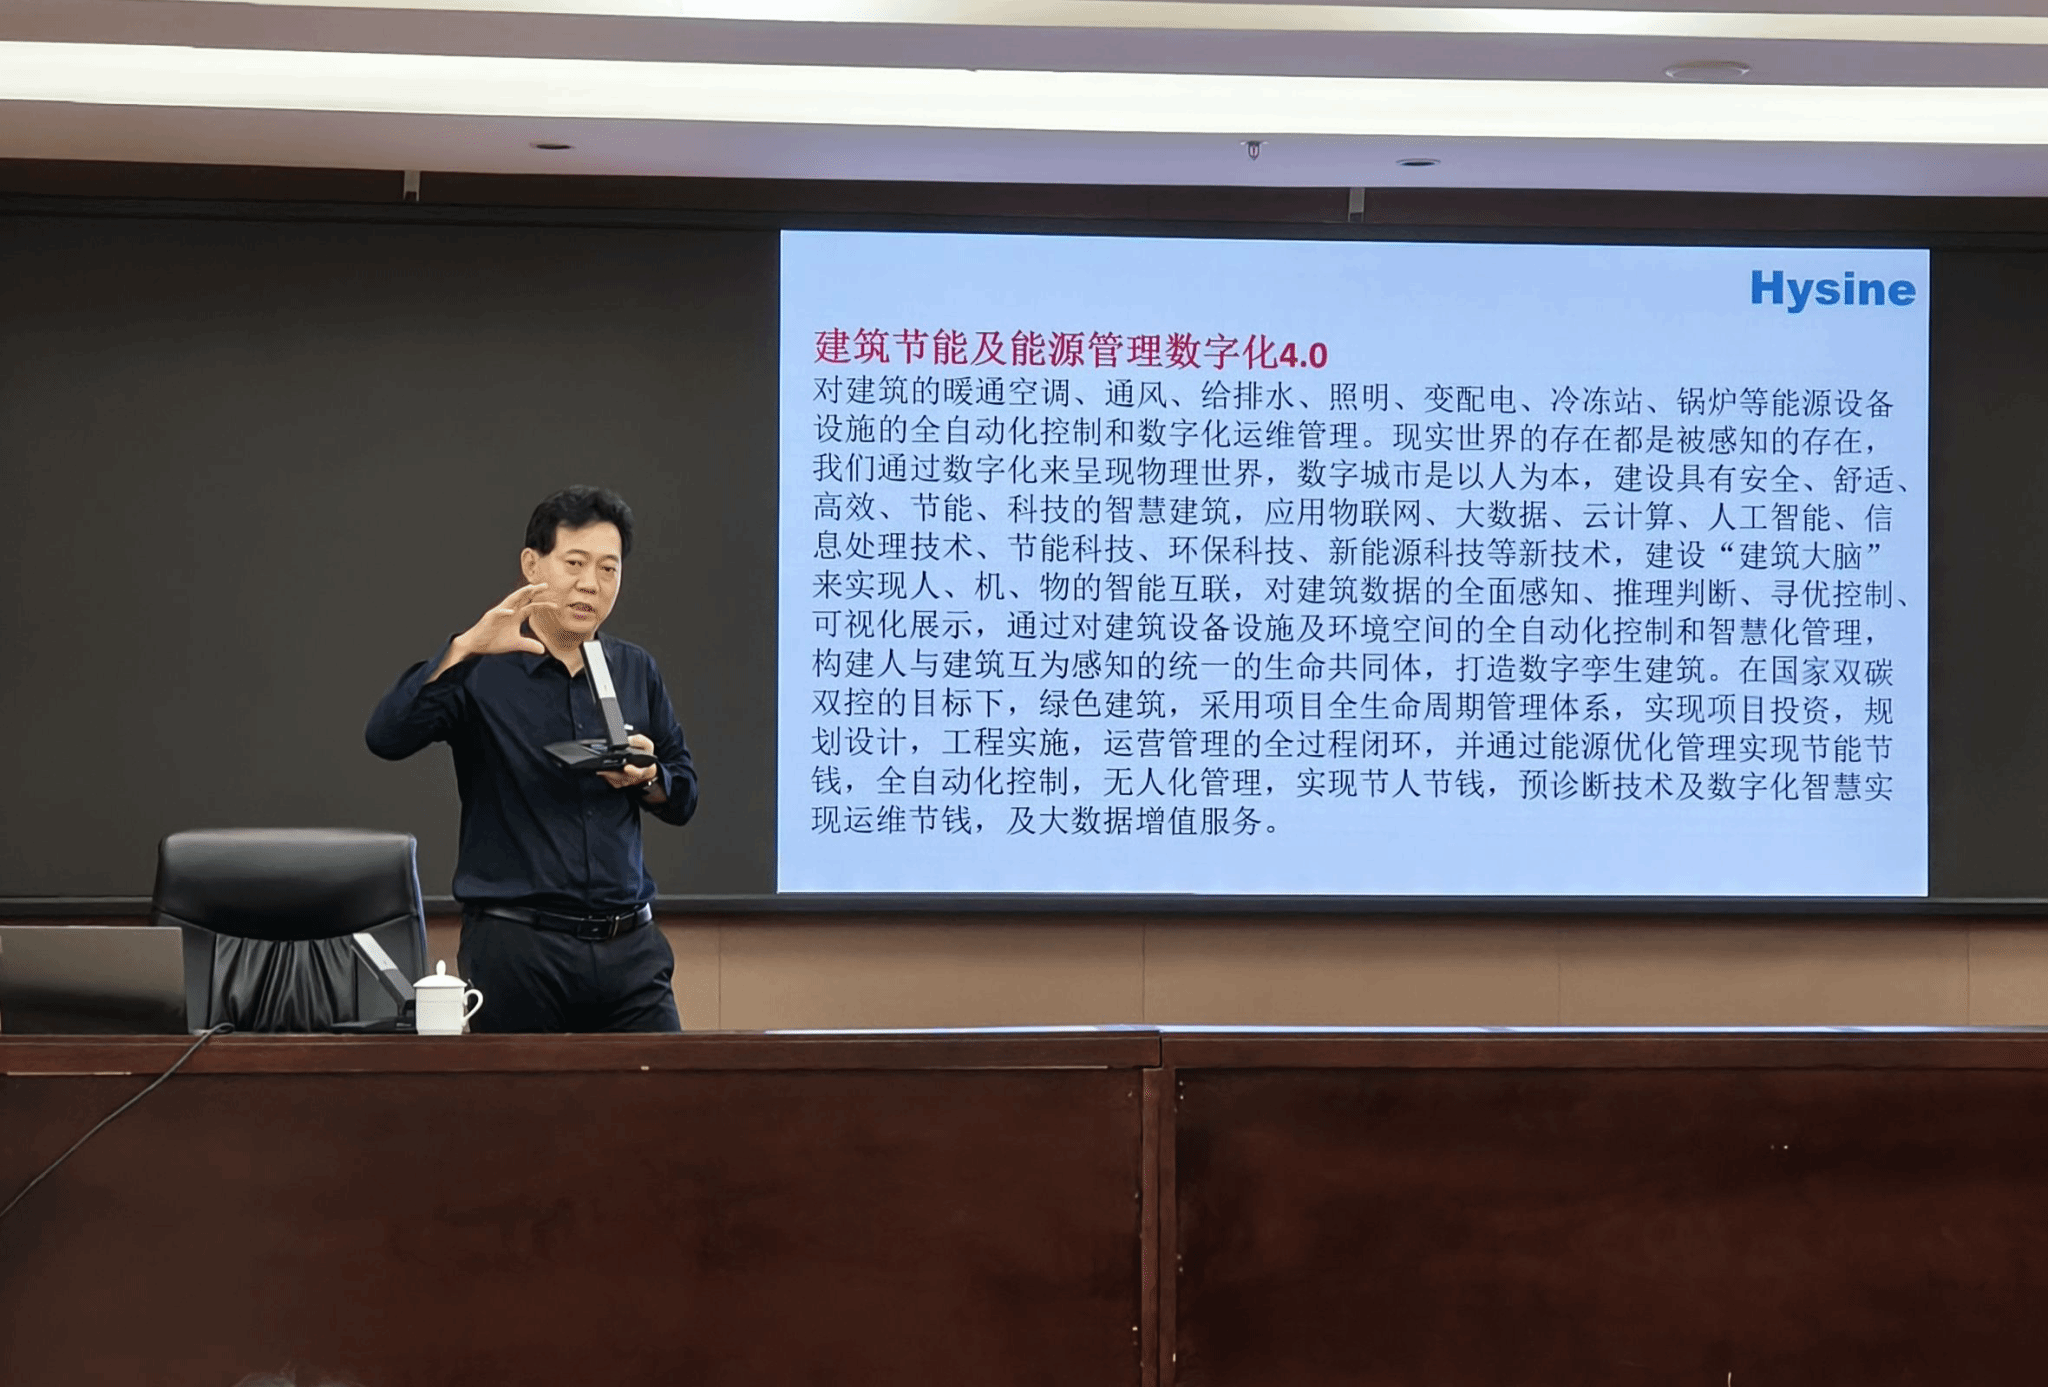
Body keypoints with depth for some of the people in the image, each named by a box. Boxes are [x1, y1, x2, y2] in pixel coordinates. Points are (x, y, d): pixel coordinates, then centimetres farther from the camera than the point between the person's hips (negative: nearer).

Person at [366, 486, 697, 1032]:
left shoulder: (636, 671, 13)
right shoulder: (483, 669, 0)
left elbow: (684, 797, 19)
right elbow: (387, 737, -16)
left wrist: (649, 777, -4)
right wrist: (464, 649, -25)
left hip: (628, 946, 4)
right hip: (516, 946, -4)